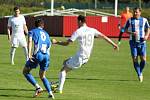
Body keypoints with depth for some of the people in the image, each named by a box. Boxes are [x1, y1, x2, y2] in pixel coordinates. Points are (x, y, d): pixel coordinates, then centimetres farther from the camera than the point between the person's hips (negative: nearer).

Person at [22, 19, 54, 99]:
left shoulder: (32, 31, 13)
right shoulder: (46, 34, 27)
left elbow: (30, 41, -6)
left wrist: (29, 54, -14)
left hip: (38, 55, -5)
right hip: (46, 55, 5)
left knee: (25, 71, 14)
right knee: (42, 76, 23)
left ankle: (38, 87, -2)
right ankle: (50, 93, 5)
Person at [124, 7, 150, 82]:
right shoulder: (130, 20, 4)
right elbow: (125, 30, 6)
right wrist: (132, 33, -13)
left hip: (142, 42, 0)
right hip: (133, 42, 0)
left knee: (143, 59, -7)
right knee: (134, 59, -6)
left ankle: (140, 72, 18)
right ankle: (139, 75, 5)